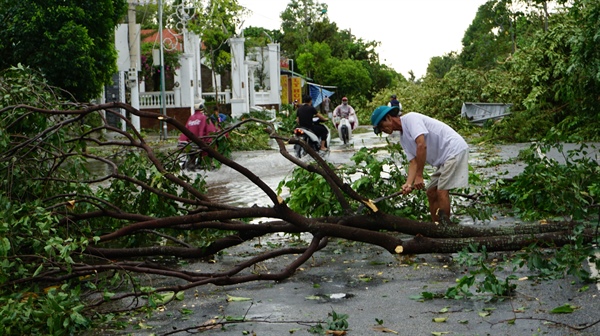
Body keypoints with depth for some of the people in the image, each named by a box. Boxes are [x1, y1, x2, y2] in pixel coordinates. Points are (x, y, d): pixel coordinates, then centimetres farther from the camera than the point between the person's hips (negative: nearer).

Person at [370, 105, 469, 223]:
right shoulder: (403, 139, 13)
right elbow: (413, 161, 5)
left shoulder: (410, 118, -15)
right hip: (444, 159, 10)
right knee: (431, 192, 10)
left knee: (441, 192, -14)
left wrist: (419, 176, -25)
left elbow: (421, 145, -26)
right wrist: (409, 183, -13)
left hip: (455, 150, -10)